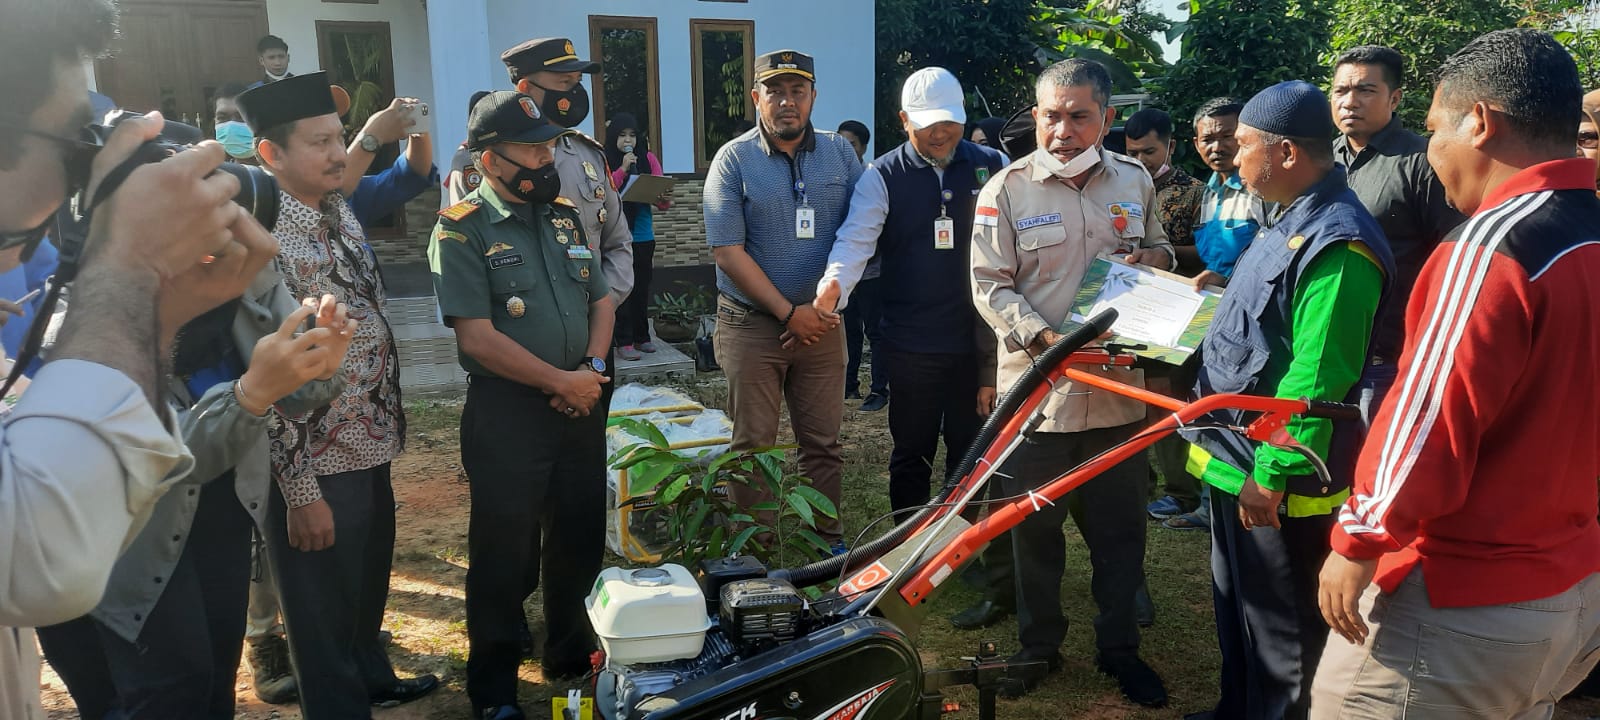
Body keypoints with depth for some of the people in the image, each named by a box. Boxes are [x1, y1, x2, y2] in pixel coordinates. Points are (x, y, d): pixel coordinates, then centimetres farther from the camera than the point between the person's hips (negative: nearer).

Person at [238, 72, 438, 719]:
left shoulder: (340, 213, 4)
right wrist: (300, 492, -20)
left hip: (370, 448, 9)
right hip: (317, 469, -9)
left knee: (368, 586, 28)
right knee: (324, 612, 11)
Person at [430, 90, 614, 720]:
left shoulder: (564, 216, 10)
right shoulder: (461, 232, -10)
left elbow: (601, 299, 12)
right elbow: (478, 337, -17)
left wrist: (591, 368, -6)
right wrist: (559, 381, -15)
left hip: (580, 403, 6)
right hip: (507, 412, -6)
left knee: (580, 536, 15)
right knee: (506, 551, 3)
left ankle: (572, 653, 34)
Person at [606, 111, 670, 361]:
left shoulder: (648, 159, 5)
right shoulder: (604, 161, -2)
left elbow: (662, 198, 4)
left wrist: (664, 199, -20)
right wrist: (622, 169, -20)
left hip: (643, 235, 3)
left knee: (642, 289, 9)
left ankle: (641, 337, 19)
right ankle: (624, 342, 1)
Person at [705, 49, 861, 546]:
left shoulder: (840, 153, 5)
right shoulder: (733, 160, -4)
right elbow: (728, 252, -10)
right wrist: (789, 312, -12)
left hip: (821, 323, 2)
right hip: (752, 323, -2)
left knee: (823, 442, 10)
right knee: (753, 445, 5)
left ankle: (829, 540, 24)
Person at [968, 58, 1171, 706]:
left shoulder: (1135, 180, 6)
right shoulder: (1006, 189, -5)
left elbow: (1159, 251, 20)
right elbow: (991, 286, -8)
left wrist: (1152, 259, -4)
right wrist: (1046, 339, -21)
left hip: (1118, 389, 3)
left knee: (1120, 529, 12)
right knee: (1033, 528, 10)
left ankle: (1118, 647, 30)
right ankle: (1038, 647, 28)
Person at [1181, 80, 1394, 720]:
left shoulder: (1337, 244, -23)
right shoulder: (1291, 221, 10)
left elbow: (1317, 378, -27)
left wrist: (1271, 474, -25)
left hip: (1278, 479, -10)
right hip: (1236, 458, 10)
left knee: (1279, 628, 6)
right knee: (1235, 605, 24)